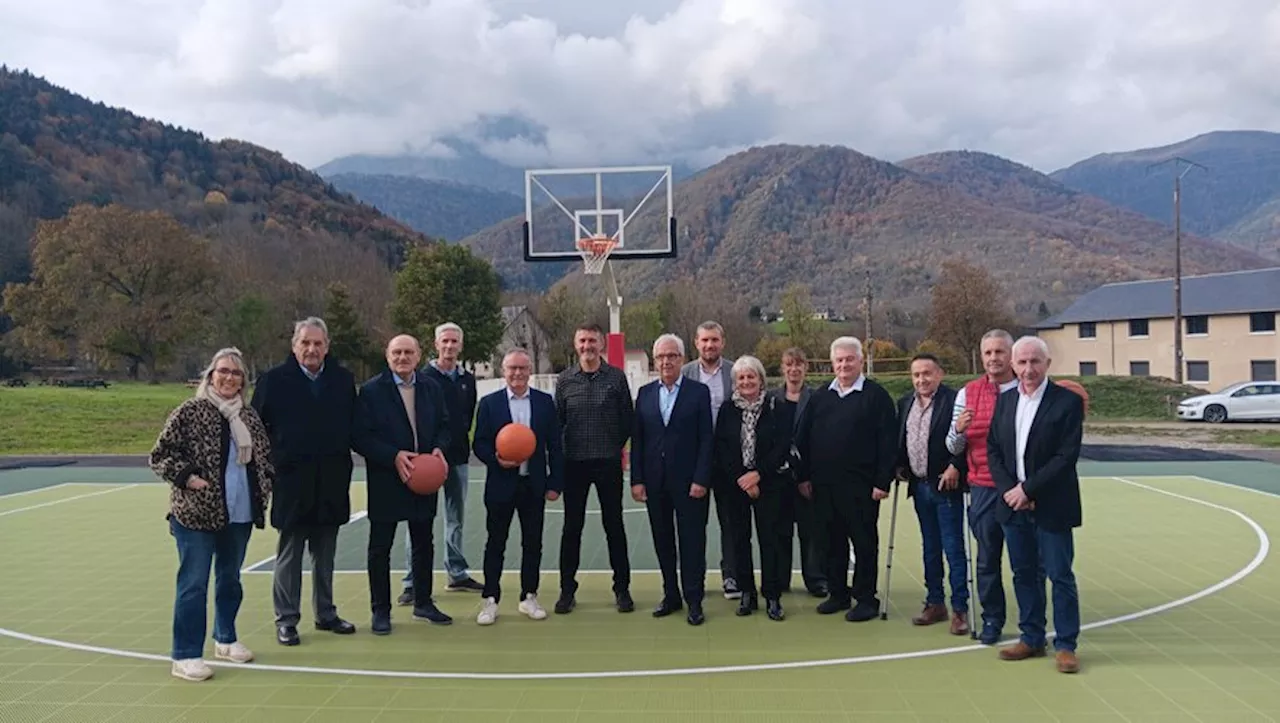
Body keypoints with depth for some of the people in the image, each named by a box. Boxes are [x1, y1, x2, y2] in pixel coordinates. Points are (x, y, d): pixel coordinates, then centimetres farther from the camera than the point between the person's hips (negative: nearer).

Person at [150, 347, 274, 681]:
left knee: (230, 579, 18)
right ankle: (185, 655, 5)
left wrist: (264, 486, 6)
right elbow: (160, 456, -7)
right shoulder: (189, 412, -7)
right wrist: (186, 477, -17)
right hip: (196, 514, -6)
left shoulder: (249, 416, 9)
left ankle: (225, 638, 34)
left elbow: (265, 456, 20)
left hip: (240, 514, 6)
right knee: (193, 584, -3)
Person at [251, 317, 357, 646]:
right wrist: (271, 462, -4)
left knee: (325, 555, 14)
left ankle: (326, 613, 26)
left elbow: (353, 424, 8)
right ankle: (286, 620, 16)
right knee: (289, 555, 7)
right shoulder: (274, 380, -5)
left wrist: (343, 456, 1)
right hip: (292, 482, -3)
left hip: (332, 483, 3)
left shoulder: (343, 379, 4)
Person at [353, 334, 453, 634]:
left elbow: (443, 425, 12)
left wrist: (439, 448, -8)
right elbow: (361, 437, -11)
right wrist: (394, 457, -21)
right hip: (386, 482, -4)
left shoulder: (432, 389, 6)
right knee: (380, 548, 3)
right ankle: (380, 610, 15)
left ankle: (423, 603, 28)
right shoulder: (371, 391, -7)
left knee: (423, 544, 14)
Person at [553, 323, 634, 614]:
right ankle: (567, 590, 17)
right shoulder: (564, 380, 2)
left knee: (614, 525, 6)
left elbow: (628, 417, 4)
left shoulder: (617, 377, -1)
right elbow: (557, 420, 7)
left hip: (608, 462, -1)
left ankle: (622, 589, 16)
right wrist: (559, 453, 4)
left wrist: (617, 446, 4)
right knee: (572, 527, 7)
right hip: (574, 462, 1)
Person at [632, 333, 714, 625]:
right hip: (655, 481, 4)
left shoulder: (699, 391, -2)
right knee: (663, 541, 10)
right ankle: (671, 595, 22)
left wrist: (701, 480, -11)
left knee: (692, 541, 1)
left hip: (688, 480, -3)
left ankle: (694, 601, 9)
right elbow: (637, 440, 6)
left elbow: (706, 439, -5)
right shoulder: (645, 393, 8)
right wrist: (636, 479, 0)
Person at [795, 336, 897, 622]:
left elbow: (888, 442, -8)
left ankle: (866, 599, 12)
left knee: (864, 541, 3)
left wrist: (883, 481, -13)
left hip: (861, 485, -5)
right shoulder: (820, 397, 11)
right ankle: (838, 593, 24)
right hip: (824, 484, 5)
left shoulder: (876, 396, -4)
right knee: (832, 540, 12)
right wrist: (804, 476, 7)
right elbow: (803, 439, 13)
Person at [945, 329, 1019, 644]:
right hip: (983, 488, 1)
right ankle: (992, 620, 19)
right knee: (987, 557, 7)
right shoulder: (968, 393, 5)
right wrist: (958, 429, -16)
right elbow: (953, 448, 5)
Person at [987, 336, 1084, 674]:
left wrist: (1027, 489, -15)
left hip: (1051, 506, -5)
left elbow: (1066, 456, -14)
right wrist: (1009, 490, -6)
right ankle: (1031, 639, 24)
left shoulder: (1068, 401, -9)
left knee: (1060, 576, 2)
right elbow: (993, 448, 8)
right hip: (1013, 504, 5)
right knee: (1024, 574, 13)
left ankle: (1065, 645, 13)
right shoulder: (1005, 400, 7)